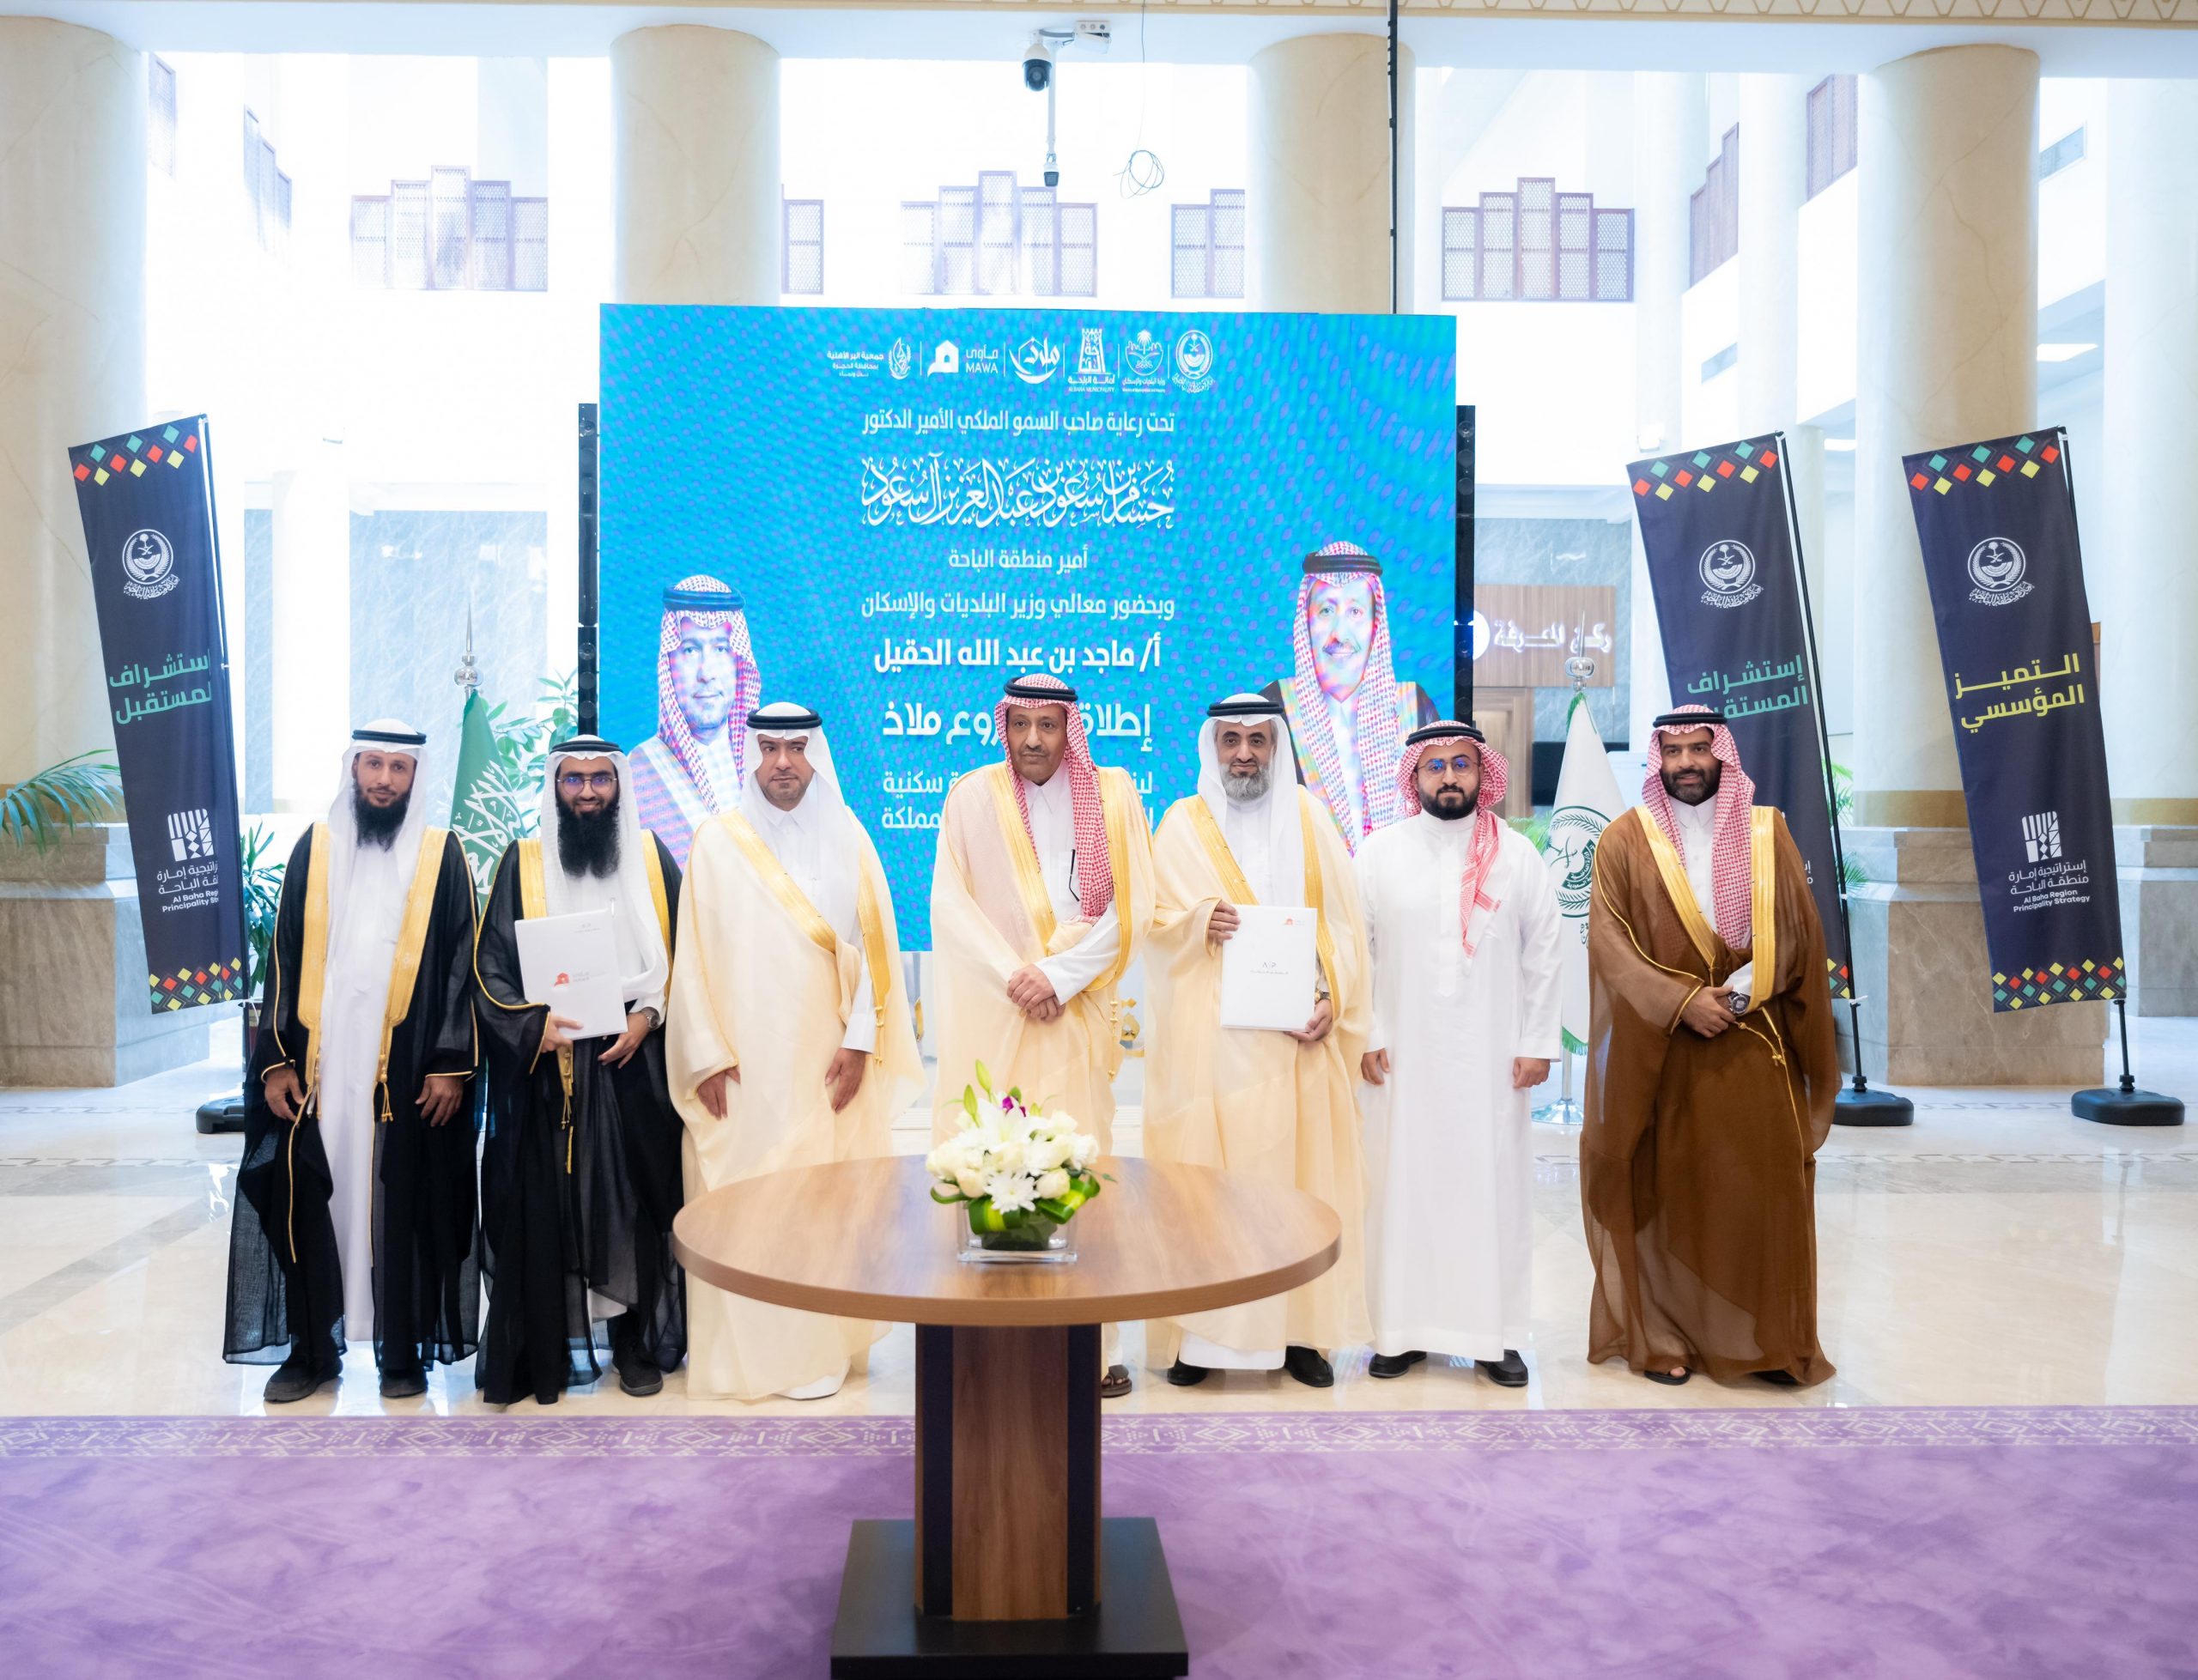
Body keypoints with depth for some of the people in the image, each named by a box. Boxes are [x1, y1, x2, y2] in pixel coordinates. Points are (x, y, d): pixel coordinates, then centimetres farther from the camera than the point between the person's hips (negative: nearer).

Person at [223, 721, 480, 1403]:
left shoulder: (441, 854, 3)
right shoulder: (315, 847, 8)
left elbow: (460, 963, -1)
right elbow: (283, 958, 8)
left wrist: (451, 1064, -8)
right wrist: (277, 1059, 0)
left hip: (407, 1066, -2)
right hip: (317, 1060, 2)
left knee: (403, 1208, 3)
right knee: (306, 1202, 4)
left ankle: (403, 1352, 15)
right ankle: (310, 1350, 19)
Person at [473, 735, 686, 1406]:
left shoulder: (651, 857, 9)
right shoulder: (523, 862, 5)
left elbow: (685, 953, 7)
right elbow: (491, 965, 1)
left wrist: (649, 1014, -8)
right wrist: (532, 1024, -15)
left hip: (634, 1061, 1)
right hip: (546, 1067, -1)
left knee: (635, 1199, 4)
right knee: (546, 1204, -2)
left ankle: (636, 1339, 15)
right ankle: (548, 1345, 7)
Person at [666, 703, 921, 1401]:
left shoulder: (847, 838, 6)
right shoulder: (718, 842, 2)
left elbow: (873, 944, 3)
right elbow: (693, 954, 1)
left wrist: (859, 1041, -5)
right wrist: (706, 1053, -6)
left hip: (825, 1056, 1)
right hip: (745, 1056, -1)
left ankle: (816, 1347, 13)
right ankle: (742, 1349, 9)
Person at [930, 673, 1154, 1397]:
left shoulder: (1113, 793, 6)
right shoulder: (972, 795, 6)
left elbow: (1130, 906, 0)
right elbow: (949, 902, 0)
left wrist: (1059, 976, -9)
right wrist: (1013, 973, -12)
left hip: (1076, 1012, 0)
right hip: (991, 1014, 0)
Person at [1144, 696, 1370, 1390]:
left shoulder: (1309, 817, 10)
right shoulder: (1183, 824, 7)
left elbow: (1341, 920, 6)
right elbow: (1153, 919, 4)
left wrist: (1332, 1000, -7)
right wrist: (1199, 923, -17)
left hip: (1296, 1032, 2)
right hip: (1211, 1036, -1)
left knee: (1300, 1171, 2)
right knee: (1207, 1171, -2)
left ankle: (1299, 1329, 12)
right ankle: (1201, 1332, 7)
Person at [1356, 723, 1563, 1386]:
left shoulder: (1516, 853, 3)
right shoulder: (1379, 852, 2)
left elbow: (1545, 950, 4)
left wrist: (1538, 1042, 0)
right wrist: (1364, 1035, -3)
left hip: (1492, 1056, 0)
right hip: (1404, 1055, 0)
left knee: (1495, 1187, 3)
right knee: (1401, 1186, 3)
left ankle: (1495, 1334, 14)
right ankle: (1402, 1329, 14)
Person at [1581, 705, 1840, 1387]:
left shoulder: (1767, 832, 7)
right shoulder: (1626, 838, 1)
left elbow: (1798, 930, 5)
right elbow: (1609, 940, -6)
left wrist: (1743, 989, -12)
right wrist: (1681, 1002, -16)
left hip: (1753, 1044, 2)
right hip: (1662, 1048, -2)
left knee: (1764, 1189, 2)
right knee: (1666, 1191, 2)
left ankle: (1769, 1341, 14)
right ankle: (1662, 1336, 10)